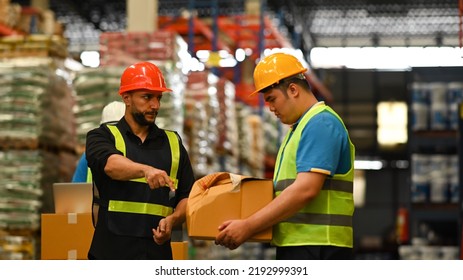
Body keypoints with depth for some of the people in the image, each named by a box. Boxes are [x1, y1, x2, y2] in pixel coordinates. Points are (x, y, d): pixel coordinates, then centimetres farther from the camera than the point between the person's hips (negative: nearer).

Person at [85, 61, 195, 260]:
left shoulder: (173, 143, 15)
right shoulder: (103, 136, 4)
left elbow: (188, 196, 14)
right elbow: (111, 164, -19)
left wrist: (172, 220, -8)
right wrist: (146, 170, -39)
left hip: (158, 254, 3)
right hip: (111, 253, -3)